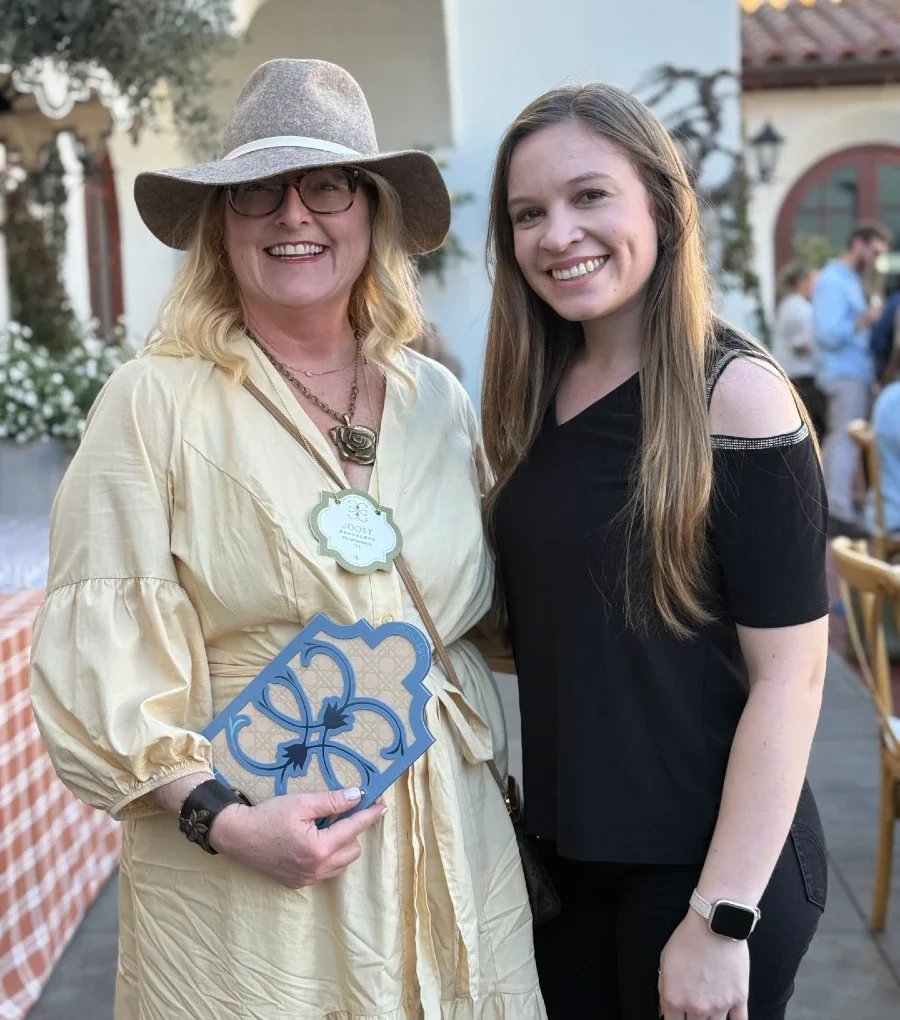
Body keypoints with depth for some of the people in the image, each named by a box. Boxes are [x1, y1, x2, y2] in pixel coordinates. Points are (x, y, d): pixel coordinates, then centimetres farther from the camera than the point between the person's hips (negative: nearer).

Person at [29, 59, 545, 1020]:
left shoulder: (438, 401, 6)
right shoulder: (156, 402, -8)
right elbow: (98, 659, -12)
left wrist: (503, 783, 8)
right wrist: (223, 820, -19)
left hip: (450, 843, 4)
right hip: (241, 868, -4)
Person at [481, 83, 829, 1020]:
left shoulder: (735, 394, -15)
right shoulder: (536, 395, 3)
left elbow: (789, 675, -16)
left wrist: (722, 917, -18)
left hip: (704, 862, -5)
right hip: (563, 849, 6)